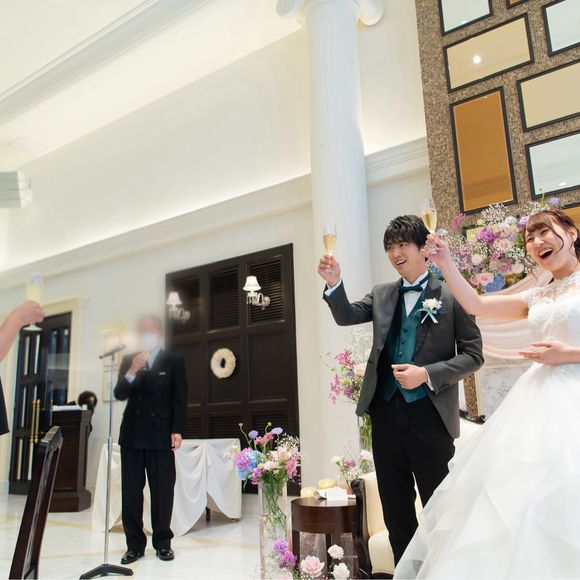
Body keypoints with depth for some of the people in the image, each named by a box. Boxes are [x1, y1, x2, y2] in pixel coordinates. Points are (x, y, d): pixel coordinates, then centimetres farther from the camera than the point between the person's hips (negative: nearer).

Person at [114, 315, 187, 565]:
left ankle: (163, 542, 16)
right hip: (132, 434, 3)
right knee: (131, 492, 6)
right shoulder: (128, 360, 10)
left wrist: (177, 430, -9)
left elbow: (180, 398, 0)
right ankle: (135, 544, 16)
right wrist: (132, 372, -16)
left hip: (161, 435, -2)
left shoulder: (174, 361, 3)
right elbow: (119, 394, 1)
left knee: (162, 491, 3)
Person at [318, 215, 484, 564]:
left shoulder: (452, 296, -3)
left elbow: (473, 355, -5)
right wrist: (335, 283, -20)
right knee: (396, 512, 16)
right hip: (386, 413, 5)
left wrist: (427, 374, -17)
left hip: (429, 414, -4)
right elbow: (347, 316, -3)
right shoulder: (382, 295, 11)